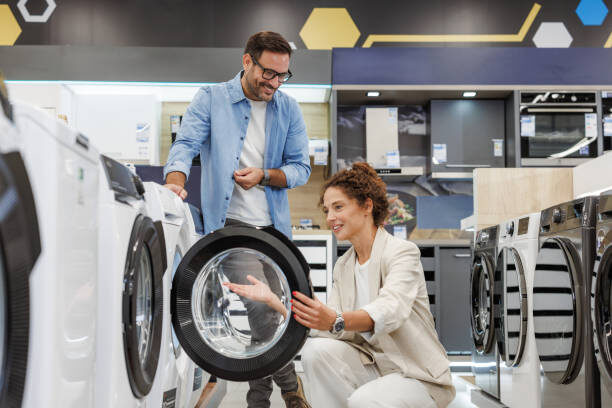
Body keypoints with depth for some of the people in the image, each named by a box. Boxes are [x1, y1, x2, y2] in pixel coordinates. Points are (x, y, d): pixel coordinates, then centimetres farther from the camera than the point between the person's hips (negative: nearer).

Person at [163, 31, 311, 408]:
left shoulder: (289, 109, 9)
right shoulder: (211, 100, 1)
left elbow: (301, 168, 8)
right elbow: (186, 144, -10)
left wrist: (264, 175, -10)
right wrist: (175, 181, -30)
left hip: (274, 225, 4)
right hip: (231, 221, -4)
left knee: (269, 313, 9)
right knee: (261, 304, -18)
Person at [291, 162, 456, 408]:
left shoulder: (403, 252, -12)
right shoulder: (343, 266, 11)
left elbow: (391, 309, -33)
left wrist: (336, 321, -52)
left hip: (418, 376, -6)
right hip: (372, 366, 6)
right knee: (317, 349, -20)